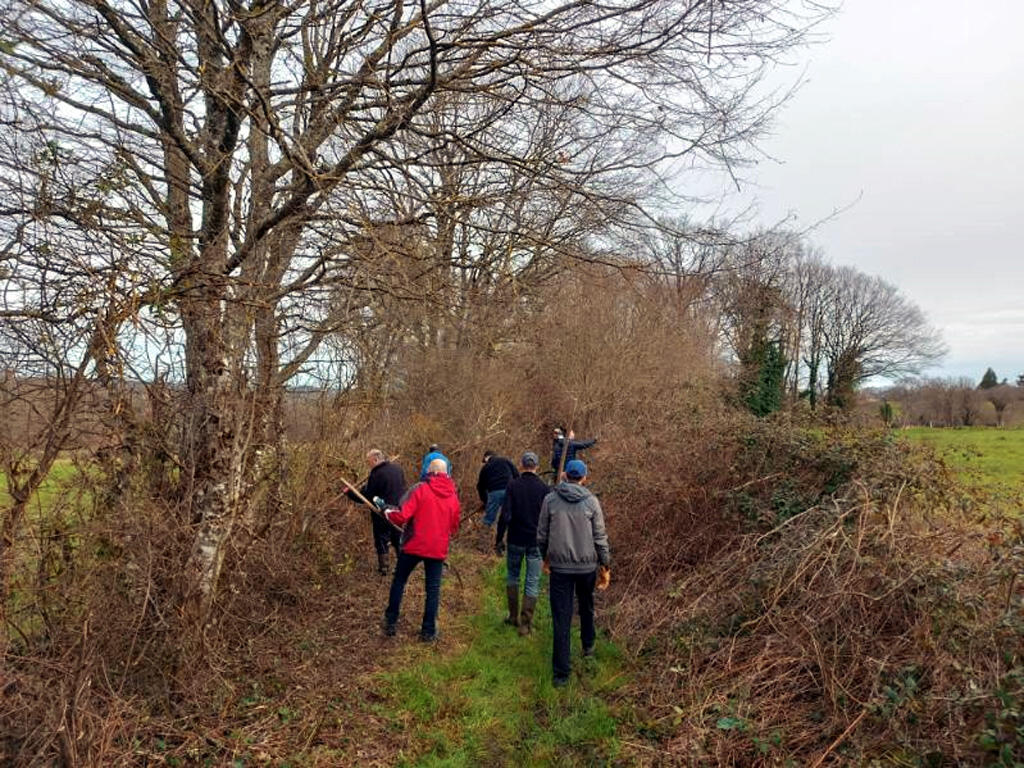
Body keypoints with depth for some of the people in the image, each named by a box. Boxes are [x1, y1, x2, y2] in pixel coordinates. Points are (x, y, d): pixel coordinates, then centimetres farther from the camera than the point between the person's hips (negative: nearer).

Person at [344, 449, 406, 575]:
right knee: (398, 540, 17)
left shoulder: (376, 474, -19)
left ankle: (383, 568, 13)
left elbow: (365, 497, -14)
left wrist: (349, 493, 0)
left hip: (382, 514, -6)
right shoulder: (397, 468, 2)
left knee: (381, 541, 8)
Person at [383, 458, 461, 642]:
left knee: (399, 581, 17)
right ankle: (428, 632, 14)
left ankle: (391, 622, 24)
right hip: (438, 550, 3)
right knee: (433, 590, 10)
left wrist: (389, 513, 1)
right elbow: (454, 528, 9)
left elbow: (403, 516, -18)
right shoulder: (453, 496, 2)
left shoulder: (421, 489, -12)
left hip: (414, 545, -2)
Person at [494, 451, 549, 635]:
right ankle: (525, 623, 8)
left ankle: (513, 616, 27)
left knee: (513, 576, 20)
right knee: (533, 582, 7)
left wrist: (499, 539, -3)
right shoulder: (544, 488, -5)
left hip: (516, 540, 0)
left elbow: (505, 516, -12)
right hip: (536, 542, 0)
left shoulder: (513, 486, -8)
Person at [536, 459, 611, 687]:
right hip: (587, 566, 1)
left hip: (559, 567, -1)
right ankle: (588, 645, 46)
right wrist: (606, 566, 5)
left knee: (561, 620, 3)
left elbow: (542, 535, 1)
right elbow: (600, 538, -5)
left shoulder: (550, 499, -5)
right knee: (586, 607, 27)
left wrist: (545, 557, 18)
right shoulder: (591, 501, -7)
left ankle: (561, 673, 7)